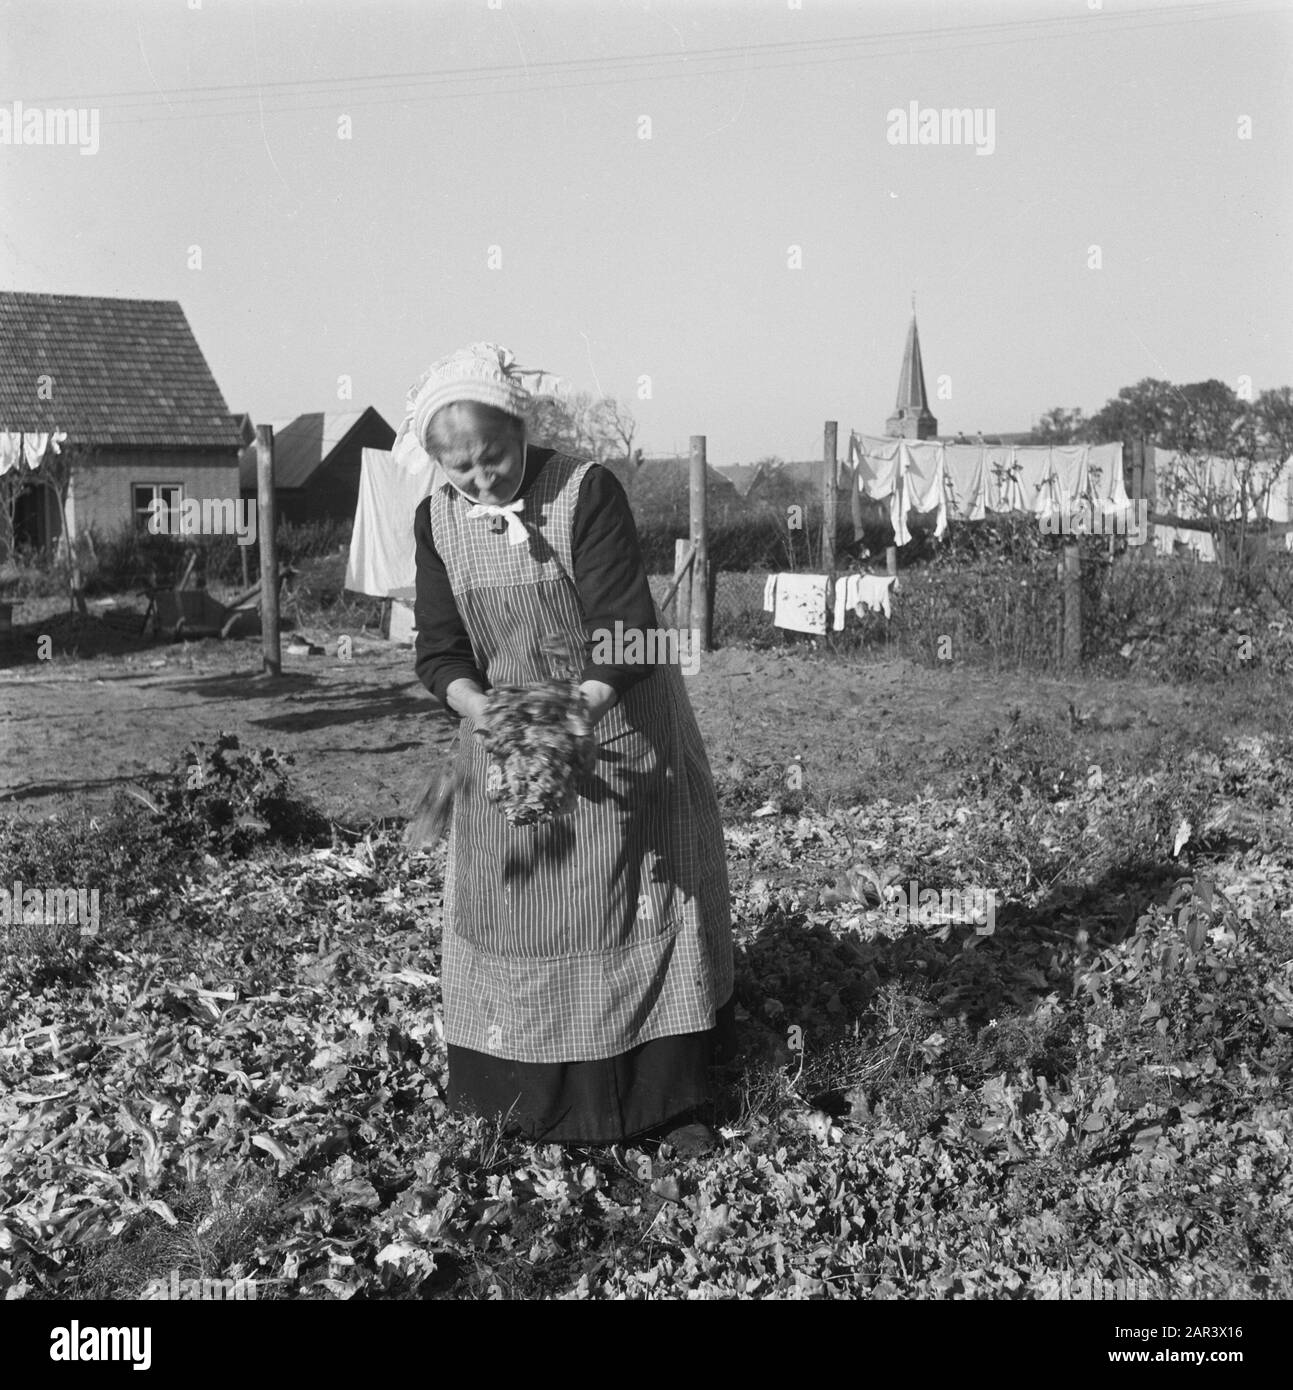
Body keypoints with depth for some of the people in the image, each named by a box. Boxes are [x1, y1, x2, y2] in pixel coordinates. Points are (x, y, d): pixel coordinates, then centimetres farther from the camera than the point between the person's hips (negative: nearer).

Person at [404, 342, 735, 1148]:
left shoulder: (588, 492, -18)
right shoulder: (438, 520, -4)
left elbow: (627, 636, -22)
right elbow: (441, 655, -3)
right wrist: (492, 716, -22)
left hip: (617, 726, -4)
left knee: (641, 895, 1)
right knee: (508, 901, 7)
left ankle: (675, 1099, 12)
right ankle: (526, 1097, 21)